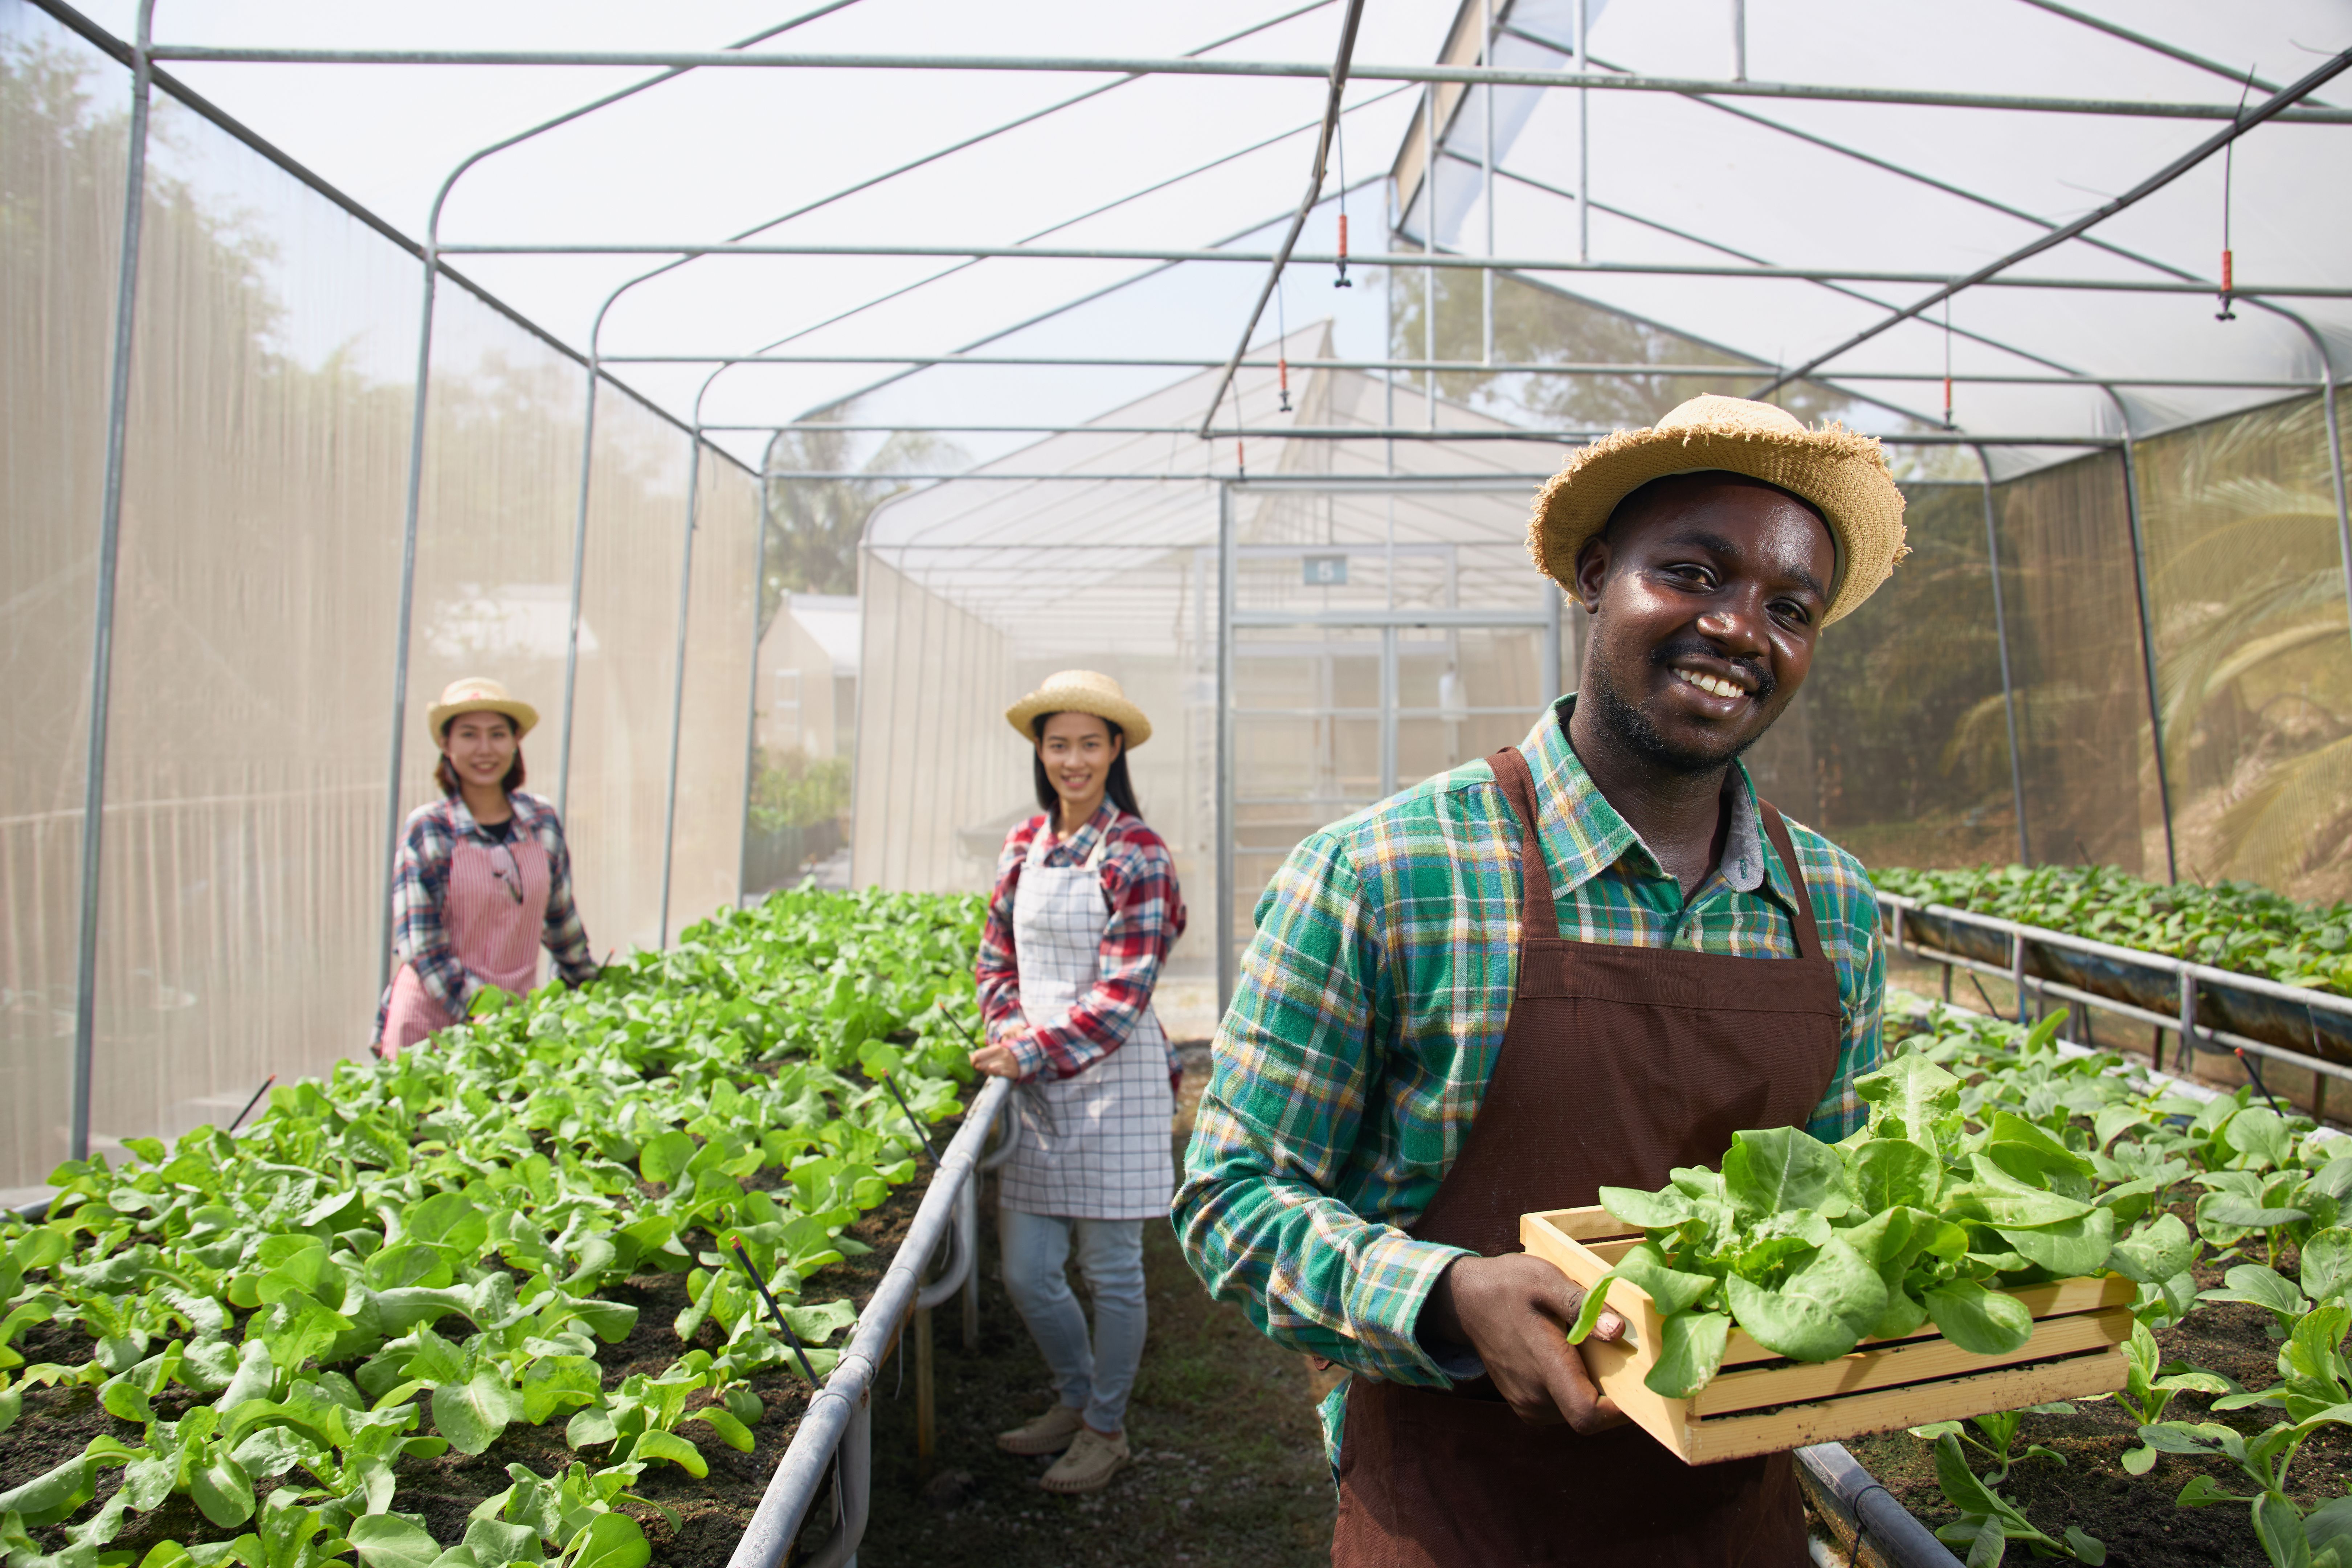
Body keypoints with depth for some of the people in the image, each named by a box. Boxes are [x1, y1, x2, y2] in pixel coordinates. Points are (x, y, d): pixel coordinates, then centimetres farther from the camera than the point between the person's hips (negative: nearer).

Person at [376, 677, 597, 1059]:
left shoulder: (543, 823, 3)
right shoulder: (427, 830, -6)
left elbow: (561, 917, 15)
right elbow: (421, 945, -9)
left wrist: (590, 988, 22)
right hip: (432, 1021, -3)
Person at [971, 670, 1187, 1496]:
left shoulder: (1138, 855, -11)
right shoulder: (1023, 845, 8)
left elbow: (1123, 994, -14)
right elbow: (997, 958, 12)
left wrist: (1035, 1054, -15)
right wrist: (1010, 1034, -5)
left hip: (1114, 1081, -5)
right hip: (1036, 1087, 6)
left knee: (1110, 1269, 7)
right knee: (1026, 1271, 11)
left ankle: (1106, 1428, 29)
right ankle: (1076, 1399, 37)